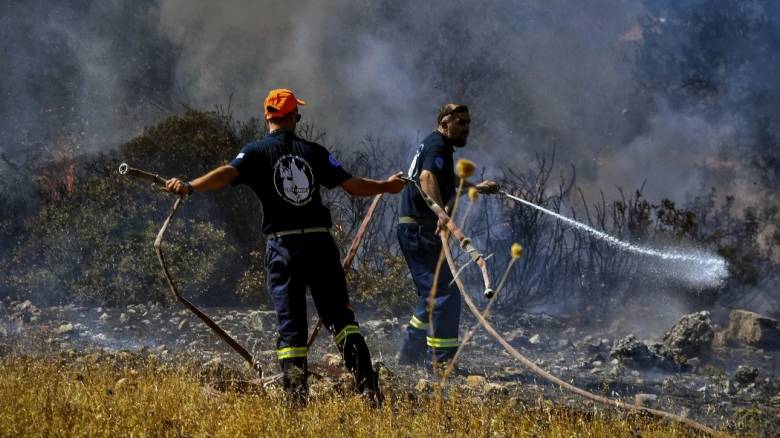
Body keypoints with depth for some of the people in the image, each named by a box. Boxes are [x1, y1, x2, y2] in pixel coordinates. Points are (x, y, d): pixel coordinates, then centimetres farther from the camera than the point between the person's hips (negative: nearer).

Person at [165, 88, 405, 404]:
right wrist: (386, 187, 26)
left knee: (291, 324, 3)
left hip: (282, 245, -1)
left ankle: (298, 399, -6)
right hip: (320, 242, 1)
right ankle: (368, 385, -6)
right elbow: (352, 186, 9)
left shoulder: (257, 152, 2)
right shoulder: (314, 152, 8)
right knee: (339, 316, 7)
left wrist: (190, 187, -28)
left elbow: (228, 173, -17)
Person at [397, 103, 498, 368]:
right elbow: (427, 177, -33)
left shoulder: (440, 146, 20)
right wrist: (441, 212, -47)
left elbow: (449, 181, 41)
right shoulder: (437, 146, -12)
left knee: (432, 295, 17)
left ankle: (409, 356, 21)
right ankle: (442, 361, -11)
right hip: (420, 229, -11)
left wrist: (477, 187, 47)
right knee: (445, 294, -11)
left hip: (416, 230, 11)